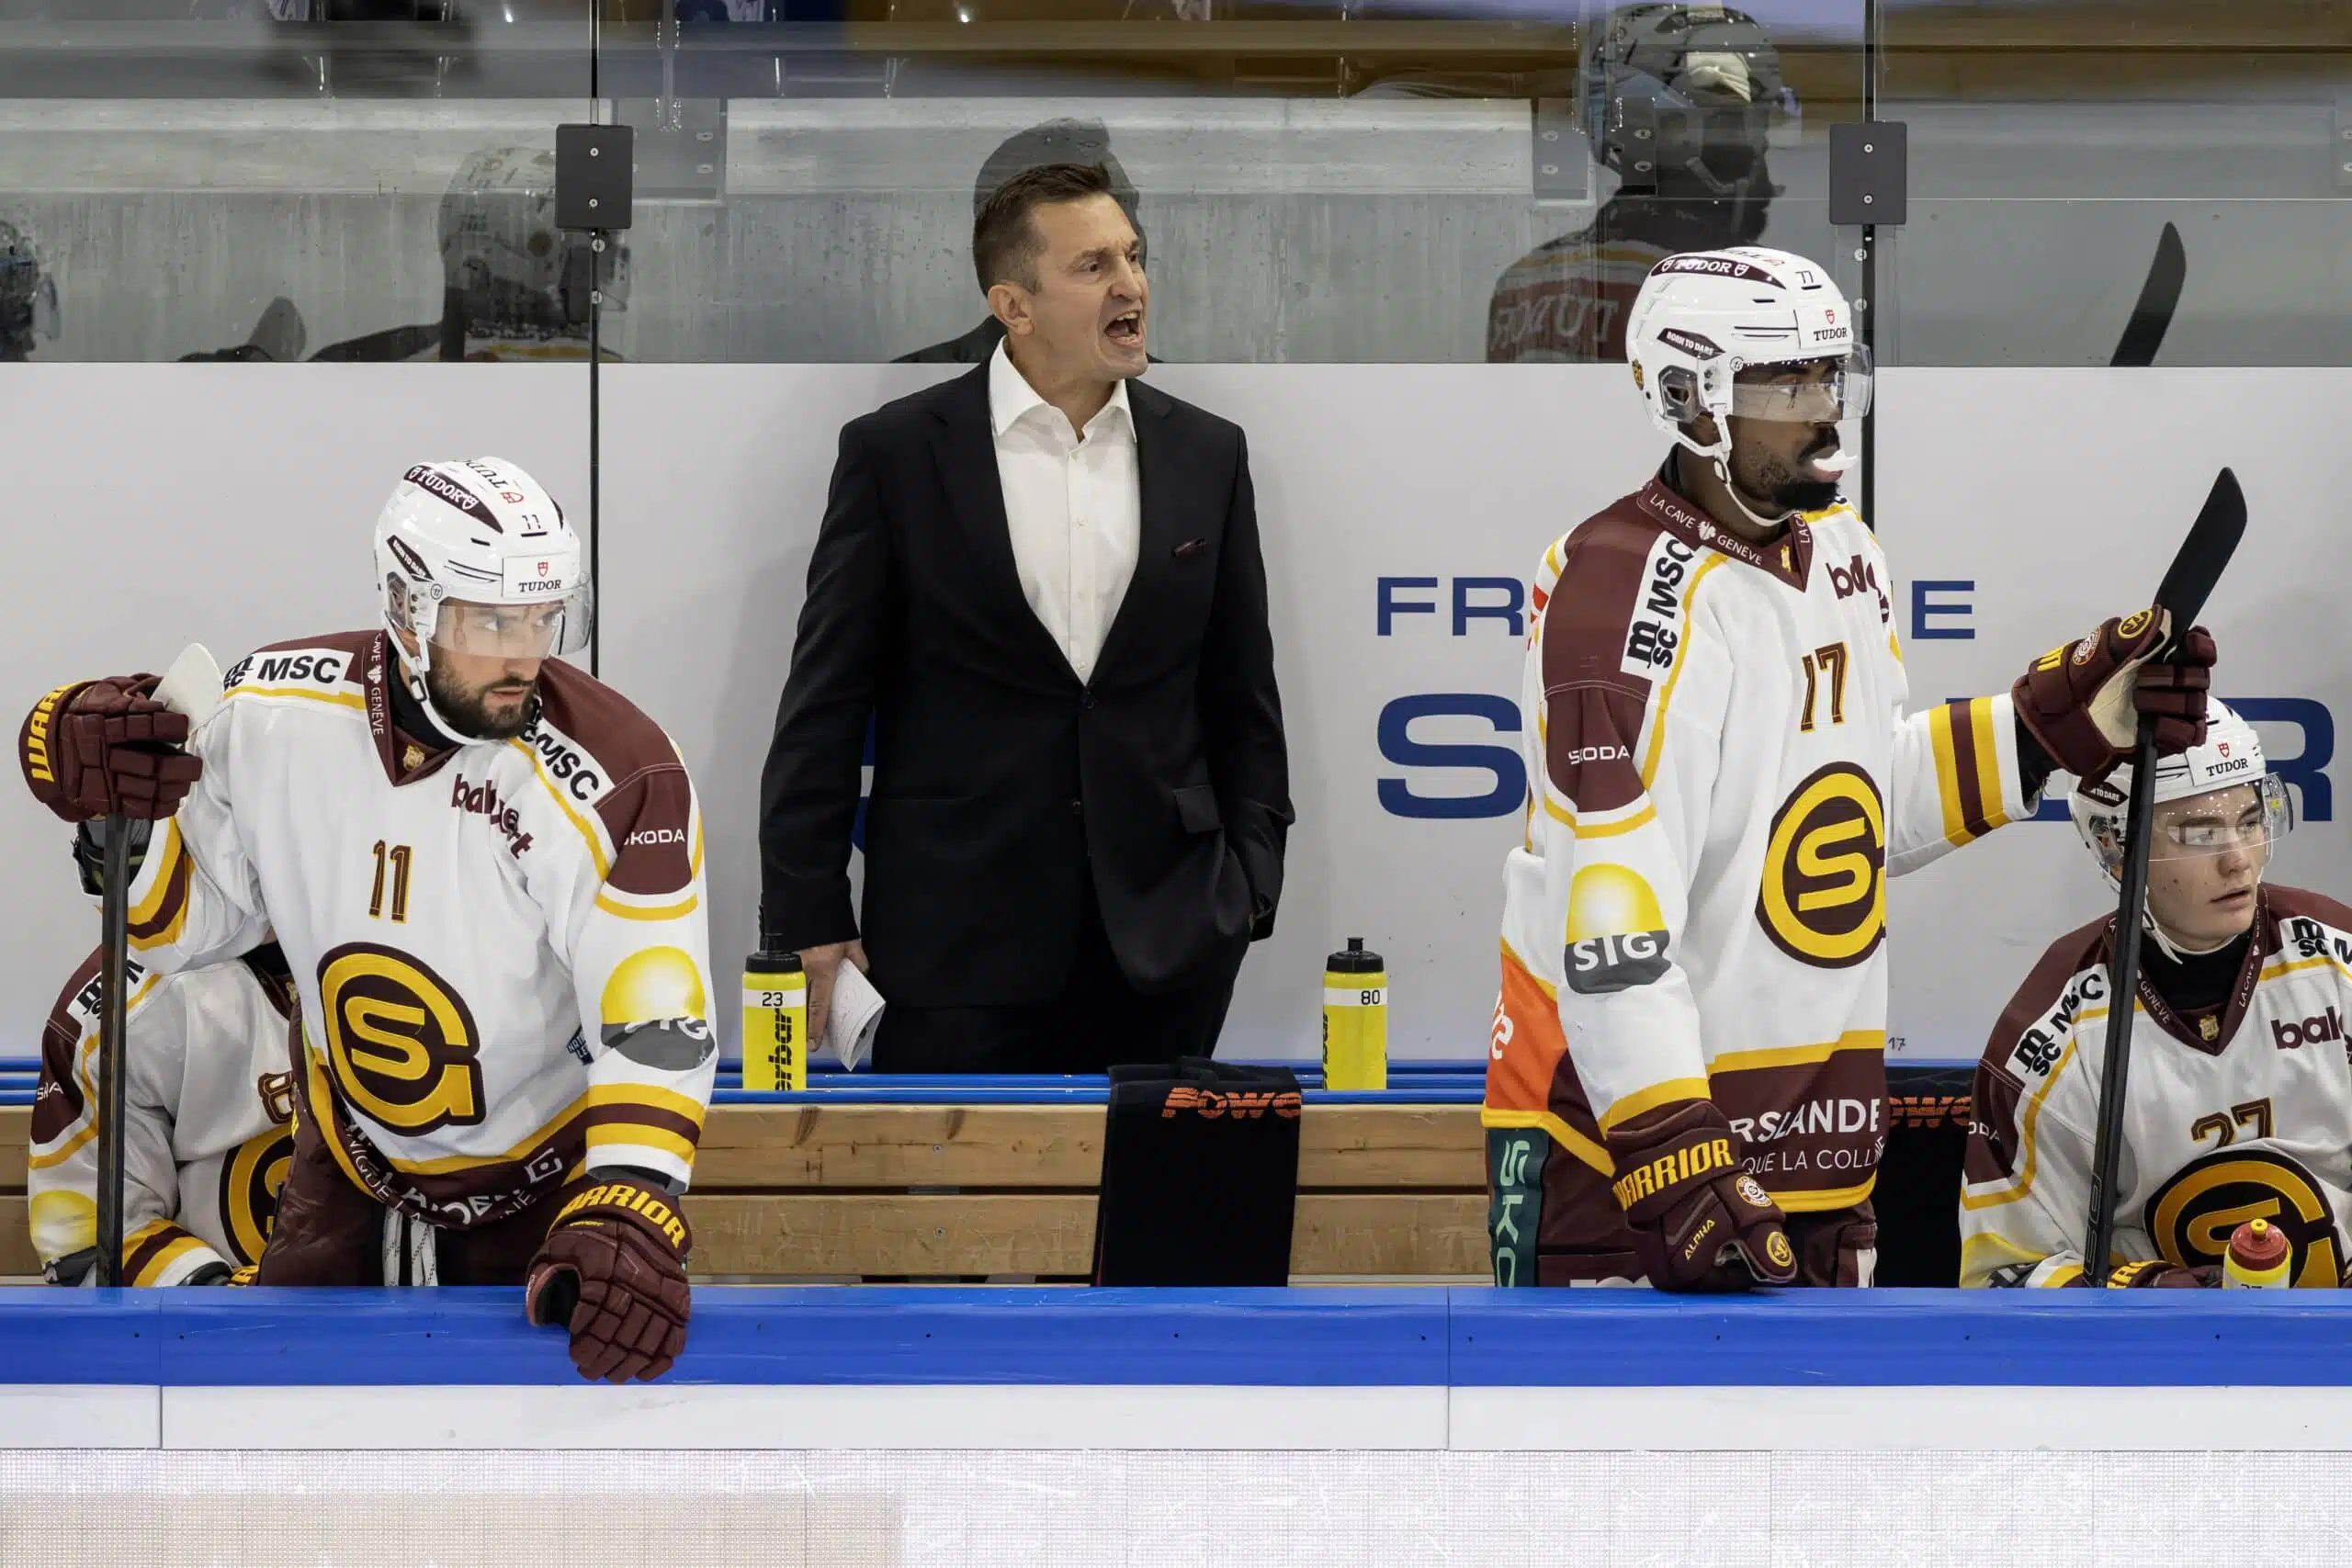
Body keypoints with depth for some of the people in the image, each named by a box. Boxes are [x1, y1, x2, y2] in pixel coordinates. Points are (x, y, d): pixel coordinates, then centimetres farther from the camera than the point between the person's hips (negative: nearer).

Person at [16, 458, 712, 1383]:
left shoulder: (617, 778, -27)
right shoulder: (273, 714, -14)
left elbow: (655, 1019, -32)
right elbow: (181, 923, 0)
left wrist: (627, 1217, -45)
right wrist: (121, 815, -19)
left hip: (550, 1185, -3)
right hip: (354, 1171, 4)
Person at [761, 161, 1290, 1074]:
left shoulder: (1207, 456, 10)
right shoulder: (894, 453, 0)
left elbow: (1242, 699, 15)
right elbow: (826, 706, 0)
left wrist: (1250, 884, 7)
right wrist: (807, 920, -4)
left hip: (1165, 936, 3)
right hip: (957, 945, -3)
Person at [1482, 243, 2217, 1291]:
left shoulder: (1843, 554, 9)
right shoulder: (1627, 592, -20)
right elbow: (1610, 917, -26)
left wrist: (2066, 717, 9)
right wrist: (1672, 1160, -30)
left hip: (1815, 1131, 9)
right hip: (1620, 1135, -9)